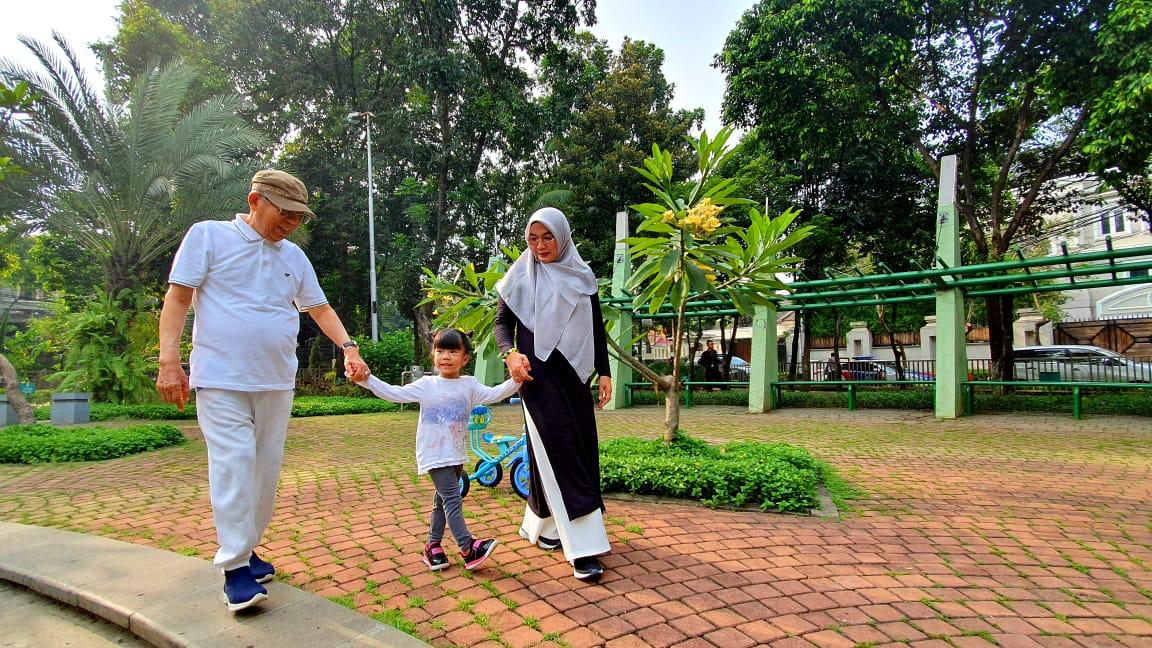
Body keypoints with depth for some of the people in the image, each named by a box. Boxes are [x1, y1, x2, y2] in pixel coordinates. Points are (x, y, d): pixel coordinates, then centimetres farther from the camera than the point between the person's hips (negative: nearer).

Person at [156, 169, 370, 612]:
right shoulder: (209, 235, 0)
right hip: (222, 378, -5)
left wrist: (348, 348, 1)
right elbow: (178, 298, -3)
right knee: (234, 464, -10)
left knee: (266, 468, 8)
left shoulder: (294, 256, 13)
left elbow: (319, 307, 15)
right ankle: (235, 567, -1)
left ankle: (245, 548, 23)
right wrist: (169, 361, -11)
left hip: (277, 381, 5)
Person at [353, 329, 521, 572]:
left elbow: (494, 394, -9)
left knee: (443, 500, 16)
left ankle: (433, 545, 31)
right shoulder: (426, 385, -4)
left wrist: (516, 380, -25)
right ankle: (468, 548, -10)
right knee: (452, 498, -12)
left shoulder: (469, 385, 2)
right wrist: (366, 379, -18)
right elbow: (394, 393, -7)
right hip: (434, 455, -4)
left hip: (457, 455, 4)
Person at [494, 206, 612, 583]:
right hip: (539, 374, -5)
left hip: (574, 375, 5)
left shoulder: (582, 276, 9)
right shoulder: (522, 276, 0)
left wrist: (604, 372, 5)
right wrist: (510, 353, -17)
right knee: (559, 452, -8)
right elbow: (502, 322, 2)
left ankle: (539, 522, 30)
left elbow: (597, 328, 11)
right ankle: (581, 548, -5)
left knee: (582, 449, 8)